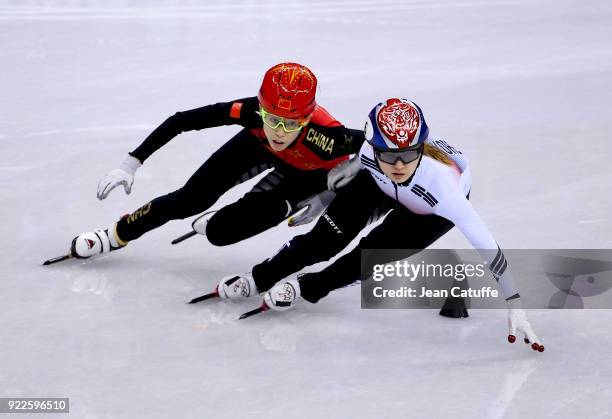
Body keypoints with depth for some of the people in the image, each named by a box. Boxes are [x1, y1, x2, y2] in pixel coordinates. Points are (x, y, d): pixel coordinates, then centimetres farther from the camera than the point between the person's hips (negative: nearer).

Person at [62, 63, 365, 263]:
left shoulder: (326, 137, -46)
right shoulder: (252, 113, -38)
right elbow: (181, 121, -30)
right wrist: (132, 163, -30)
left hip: (310, 175, -2)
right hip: (260, 146, 2)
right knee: (191, 198, -1)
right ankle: (117, 234, 25)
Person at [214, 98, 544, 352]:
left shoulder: (441, 183, -47)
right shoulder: (369, 153, -38)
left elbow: (486, 247, -44)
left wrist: (515, 308, -45)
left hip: (432, 211, -2)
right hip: (380, 187, 2)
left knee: (373, 254, -15)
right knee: (325, 240, -8)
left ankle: (306, 289, 9)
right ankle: (257, 280, 12)